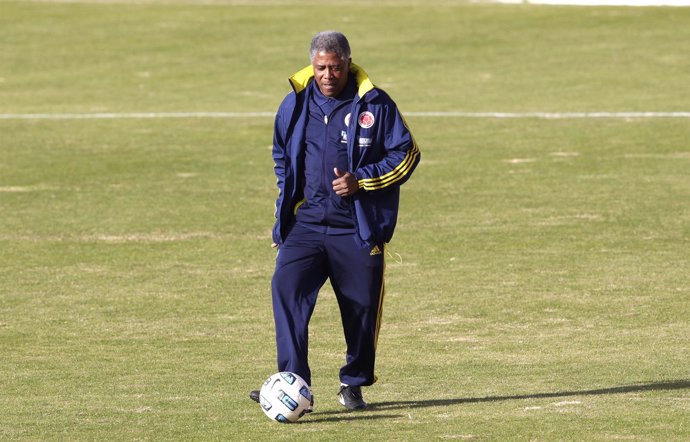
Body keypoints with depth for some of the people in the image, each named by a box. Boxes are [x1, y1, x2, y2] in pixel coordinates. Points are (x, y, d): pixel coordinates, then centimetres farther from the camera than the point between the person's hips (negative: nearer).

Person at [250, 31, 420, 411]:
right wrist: (289, 196, 9)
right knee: (286, 288, -18)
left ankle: (354, 384, 26)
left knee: (362, 305, 5)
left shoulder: (374, 105, -5)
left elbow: (406, 154, -1)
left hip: (358, 229, -2)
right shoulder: (295, 104, 5)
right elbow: (281, 155, 23)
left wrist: (361, 180, -13)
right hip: (306, 223, 2)